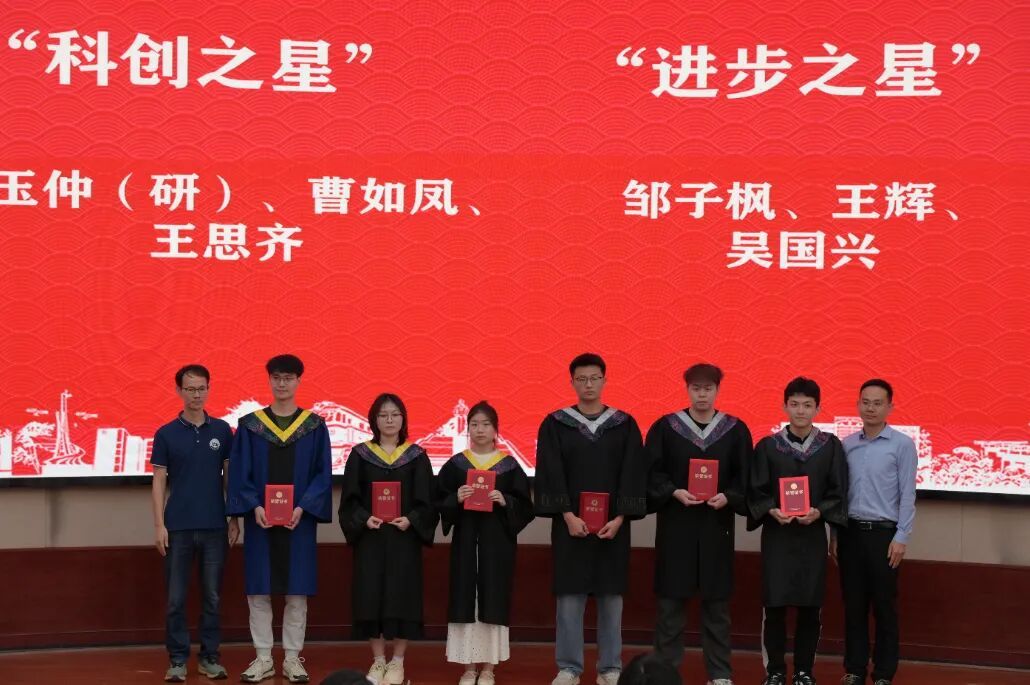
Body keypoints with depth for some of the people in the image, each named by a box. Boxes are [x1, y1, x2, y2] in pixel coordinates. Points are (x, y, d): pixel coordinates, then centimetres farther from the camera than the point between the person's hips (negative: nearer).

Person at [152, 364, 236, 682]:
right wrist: (159, 524, -6)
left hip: (214, 526, 1)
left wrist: (235, 519, 4)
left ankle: (210, 656, 15)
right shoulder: (166, 434, 1)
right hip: (178, 526, -1)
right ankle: (177, 659, 10)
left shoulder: (222, 430, 5)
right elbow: (159, 481, 1)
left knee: (212, 595, 6)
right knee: (176, 598, 2)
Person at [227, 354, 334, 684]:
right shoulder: (250, 425, 3)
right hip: (259, 519, 0)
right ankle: (263, 658, 12)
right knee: (259, 591, 3)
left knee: (297, 591, 3)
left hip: (298, 519, 0)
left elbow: (322, 474, -1)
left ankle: (292, 658, 12)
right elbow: (239, 473, 0)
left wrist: (302, 508, -14)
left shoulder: (315, 426, 3)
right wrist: (254, 506, -14)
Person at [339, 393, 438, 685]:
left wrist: (410, 520, -16)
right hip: (369, 537, 1)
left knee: (402, 596, -1)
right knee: (371, 596, 0)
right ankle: (378, 661, 11)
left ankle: (397, 662, 9)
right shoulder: (360, 455, 5)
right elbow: (350, 499, 2)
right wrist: (364, 519, -15)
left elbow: (426, 500, 1)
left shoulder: (416, 456, 3)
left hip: (405, 537, -1)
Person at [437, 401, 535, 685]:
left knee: (493, 601, 0)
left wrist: (505, 501, -16)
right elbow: (440, 502, 4)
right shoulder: (455, 464, 4)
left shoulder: (510, 465, 2)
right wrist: (455, 499, -15)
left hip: (497, 542, -1)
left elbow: (525, 507, 1)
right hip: (465, 541, 1)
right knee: (466, 601, 1)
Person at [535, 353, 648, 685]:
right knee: (570, 597, 0)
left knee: (611, 597, 4)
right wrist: (568, 515, -14)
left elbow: (633, 475, 0)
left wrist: (619, 518, -11)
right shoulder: (555, 424, 2)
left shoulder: (624, 424, 5)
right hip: (570, 523, -1)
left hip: (613, 525, 1)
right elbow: (550, 474, -4)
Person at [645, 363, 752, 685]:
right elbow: (651, 473, -1)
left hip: (716, 527, 1)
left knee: (716, 603, 7)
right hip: (675, 525, -1)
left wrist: (728, 497, -14)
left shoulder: (736, 430, 4)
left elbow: (745, 478, 4)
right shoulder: (665, 427, 1)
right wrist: (674, 492, -17)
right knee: (670, 601, 2)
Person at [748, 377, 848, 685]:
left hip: (813, 535, 1)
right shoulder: (767, 446, 1)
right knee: (775, 605, 0)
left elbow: (838, 492, 3)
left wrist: (818, 511, -14)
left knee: (810, 606, 4)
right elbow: (755, 491, 2)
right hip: (776, 535, 0)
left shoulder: (831, 446, 2)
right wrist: (772, 510, -16)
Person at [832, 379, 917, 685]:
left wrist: (901, 537, -10)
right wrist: (834, 534, 8)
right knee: (853, 604, 8)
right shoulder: (846, 445, 7)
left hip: (883, 533, -3)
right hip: (850, 531, 3)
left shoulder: (902, 444, -4)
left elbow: (907, 495, -5)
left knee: (884, 606, 3)